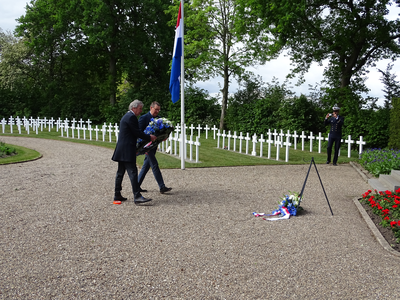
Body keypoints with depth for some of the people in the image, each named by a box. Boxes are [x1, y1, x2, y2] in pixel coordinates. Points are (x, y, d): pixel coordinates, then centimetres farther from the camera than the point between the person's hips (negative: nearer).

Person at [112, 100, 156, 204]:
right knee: (133, 172, -12)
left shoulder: (127, 116, 20)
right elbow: (137, 133, -14)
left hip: (122, 150, 11)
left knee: (120, 172, 13)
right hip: (127, 150, -11)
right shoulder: (131, 117, -12)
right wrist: (149, 137, -3)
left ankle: (117, 195, 20)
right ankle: (137, 196, -13)